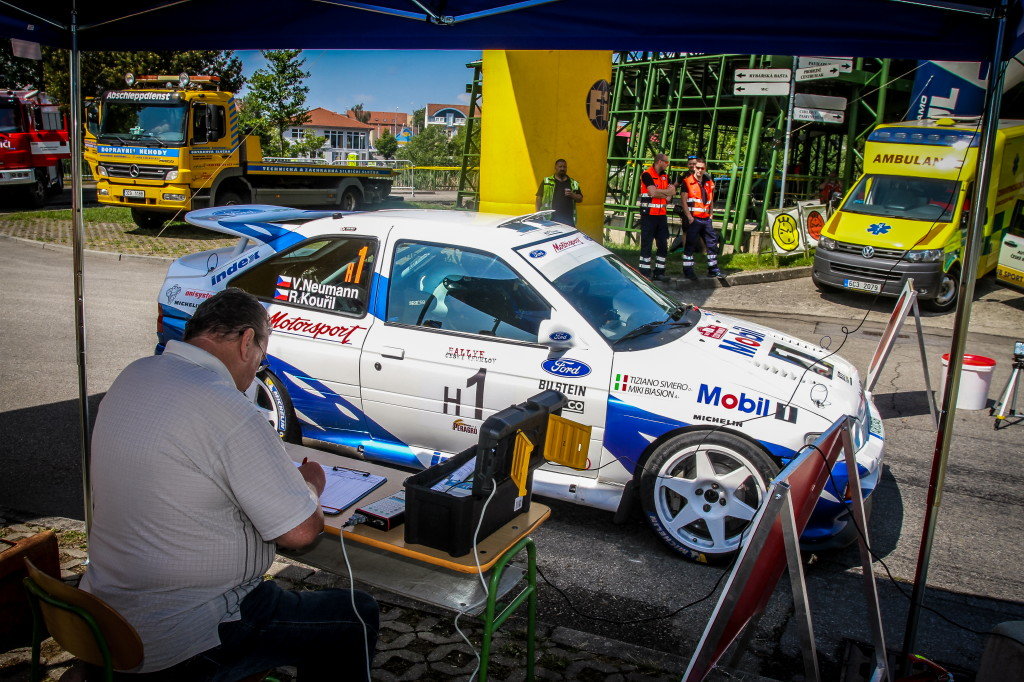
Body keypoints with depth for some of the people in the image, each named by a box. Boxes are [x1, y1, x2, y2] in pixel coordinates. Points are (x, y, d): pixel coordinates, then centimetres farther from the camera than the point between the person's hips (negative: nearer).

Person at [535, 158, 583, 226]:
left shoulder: (573, 183, 17)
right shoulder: (546, 181, 11)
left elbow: (580, 199, 18)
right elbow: (539, 198, 8)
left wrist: (573, 195, -3)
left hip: (568, 220, 2)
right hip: (550, 219, -2)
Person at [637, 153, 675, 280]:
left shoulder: (665, 175, 15)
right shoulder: (647, 174, -9)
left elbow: (673, 192, 5)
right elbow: (653, 192, -20)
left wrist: (659, 192, -11)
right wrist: (666, 193, -4)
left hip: (662, 214, 7)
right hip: (649, 214, -7)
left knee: (663, 245, 8)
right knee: (646, 244, -3)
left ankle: (659, 271, 15)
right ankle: (645, 273, 1)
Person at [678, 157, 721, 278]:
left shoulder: (709, 183, 13)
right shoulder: (687, 182, -4)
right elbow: (683, 201, -9)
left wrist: (710, 214, 11)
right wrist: (689, 217, -15)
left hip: (705, 218, 6)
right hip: (693, 218, -6)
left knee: (712, 243, 8)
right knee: (690, 245, -1)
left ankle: (713, 269, 17)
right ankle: (687, 269, 7)